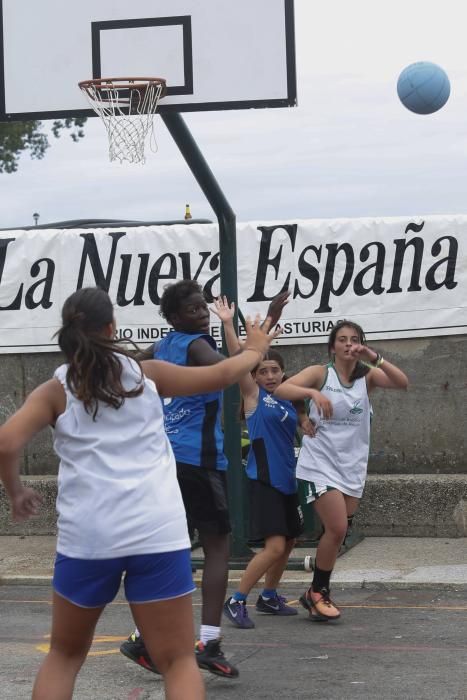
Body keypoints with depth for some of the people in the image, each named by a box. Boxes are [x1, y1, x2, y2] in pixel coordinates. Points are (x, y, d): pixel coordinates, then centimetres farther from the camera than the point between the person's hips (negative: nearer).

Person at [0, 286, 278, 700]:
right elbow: (221, 376, 20)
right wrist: (255, 350, 40)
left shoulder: (56, 390, 5)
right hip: (156, 531, 0)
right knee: (178, 661, 5)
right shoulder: (146, 373, 9)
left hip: (86, 536, 1)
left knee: (65, 655, 20)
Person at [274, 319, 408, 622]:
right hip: (321, 463, -4)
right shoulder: (320, 373, -4)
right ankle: (317, 591, 3)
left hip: (353, 467, 5)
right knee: (337, 529, -15)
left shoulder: (367, 377, 4)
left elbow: (402, 383, -12)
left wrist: (374, 358, -22)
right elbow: (281, 389, -17)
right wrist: (313, 392, -33)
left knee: (339, 531, 9)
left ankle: (319, 592, 25)